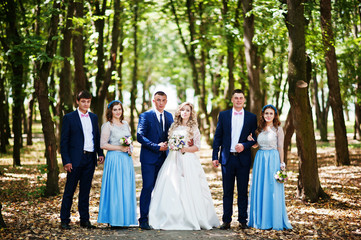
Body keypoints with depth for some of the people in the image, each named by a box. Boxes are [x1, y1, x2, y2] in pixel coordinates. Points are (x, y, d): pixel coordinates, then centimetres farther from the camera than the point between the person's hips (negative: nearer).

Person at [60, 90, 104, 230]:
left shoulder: (94, 117, 13)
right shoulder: (69, 118, -2)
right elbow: (64, 141, -4)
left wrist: (100, 153, 4)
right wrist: (66, 161, -11)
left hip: (90, 159, 4)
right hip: (75, 159, -4)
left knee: (85, 190, 10)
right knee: (69, 190, 2)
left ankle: (84, 220, 17)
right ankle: (64, 220, 9)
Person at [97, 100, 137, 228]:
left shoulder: (125, 124, 16)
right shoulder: (107, 126, -3)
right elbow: (103, 144, -11)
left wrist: (130, 148, 2)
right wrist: (121, 148, -12)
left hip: (126, 159, 6)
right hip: (114, 159, -6)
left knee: (127, 188, 5)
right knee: (115, 188, -7)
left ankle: (124, 218, 11)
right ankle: (113, 219, -2)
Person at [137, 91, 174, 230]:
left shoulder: (169, 116, 13)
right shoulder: (145, 116, -5)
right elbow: (140, 136, -12)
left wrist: (167, 145, -2)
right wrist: (157, 147, -16)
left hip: (163, 157, 5)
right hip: (149, 157, -5)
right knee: (148, 187, -8)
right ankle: (144, 219, -3)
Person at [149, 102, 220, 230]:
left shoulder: (193, 128, 4)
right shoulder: (174, 126, 16)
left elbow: (197, 146, -1)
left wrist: (185, 149, -16)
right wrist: (171, 145, -3)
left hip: (188, 161, -4)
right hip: (173, 160, 4)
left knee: (188, 189, -9)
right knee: (171, 189, -3)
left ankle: (191, 219, -3)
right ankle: (172, 219, 1)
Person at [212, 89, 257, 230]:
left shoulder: (251, 117, 5)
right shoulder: (223, 115, 7)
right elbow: (217, 137, 6)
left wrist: (244, 145, -13)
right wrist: (215, 157, 1)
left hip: (243, 159, 0)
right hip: (227, 158, 0)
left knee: (243, 191, 5)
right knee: (227, 191, 5)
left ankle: (242, 220, 12)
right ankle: (226, 220, 10)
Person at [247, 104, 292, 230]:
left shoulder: (278, 129, -1)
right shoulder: (260, 129, 12)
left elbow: (280, 148, -3)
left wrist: (282, 164, -8)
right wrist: (251, 140, 0)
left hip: (273, 160, -5)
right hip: (260, 159, 5)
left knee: (272, 190, -3)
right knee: (259, 189, 5)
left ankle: (274, 220, 5)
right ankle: (260, 219, 13)